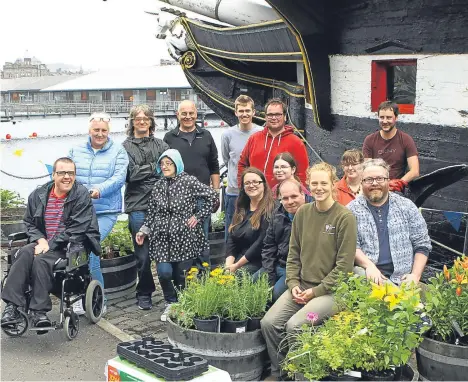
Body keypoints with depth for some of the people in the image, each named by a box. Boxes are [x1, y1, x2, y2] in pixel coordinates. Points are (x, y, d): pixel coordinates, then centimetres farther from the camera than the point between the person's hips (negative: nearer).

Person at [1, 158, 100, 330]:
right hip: (43, 243, 5)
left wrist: (50, 245, -17)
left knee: (41, 260, -31)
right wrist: (41, 240, -7)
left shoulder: (82, 195, -7)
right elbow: (29, 222, 13)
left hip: (71, 246, -5)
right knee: (24, 254, -26)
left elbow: (76, 229, -14)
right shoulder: (38, 194, 9)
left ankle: (39, 311, -25)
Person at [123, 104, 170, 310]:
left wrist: (144, 171, -7)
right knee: (143, 253, 1)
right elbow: (129, 173, -7)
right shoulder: (126, 146, 6)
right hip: (138, 206, -2)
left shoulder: (161, 144, 15)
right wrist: (154, 168, -2)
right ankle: (144, 294, 17)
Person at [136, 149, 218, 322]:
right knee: (164, 272, -10)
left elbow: (211, 196, -3)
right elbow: (152, 213, 15)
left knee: (181, 275, 2)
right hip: (163, 238, 3)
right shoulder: (158, 186, 11)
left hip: (184, 238, -3)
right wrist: (143, 230, 5)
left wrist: (198, 216, -4)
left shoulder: (189, 181, -4)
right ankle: (170, 303, 16)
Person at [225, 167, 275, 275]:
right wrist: (229, 264, -5)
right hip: (234, 263, 6)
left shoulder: (269, 210, -7)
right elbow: (231, 240, 10)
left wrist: (237, 265, -12)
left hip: (257, 265, -6)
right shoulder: (241, 210, 16)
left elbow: (261, 243, -14)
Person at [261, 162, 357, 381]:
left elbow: (344, 265, -11)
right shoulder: (302, 213, 7)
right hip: (301, 286, 5)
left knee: (294, 325, -25)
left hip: (331, 290, -5)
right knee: (269, 322, -13)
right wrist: (293, 284, -2)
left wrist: (316, 291, -12)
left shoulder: (344, 217, -10)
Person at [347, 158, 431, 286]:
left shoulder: (407, 206, 11)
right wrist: (368, 265, -20)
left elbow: (422, 245, 10)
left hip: (403, 277, -1)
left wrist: (415, 275, -4)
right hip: (368, 275, 1)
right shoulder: (352, 210, 6)